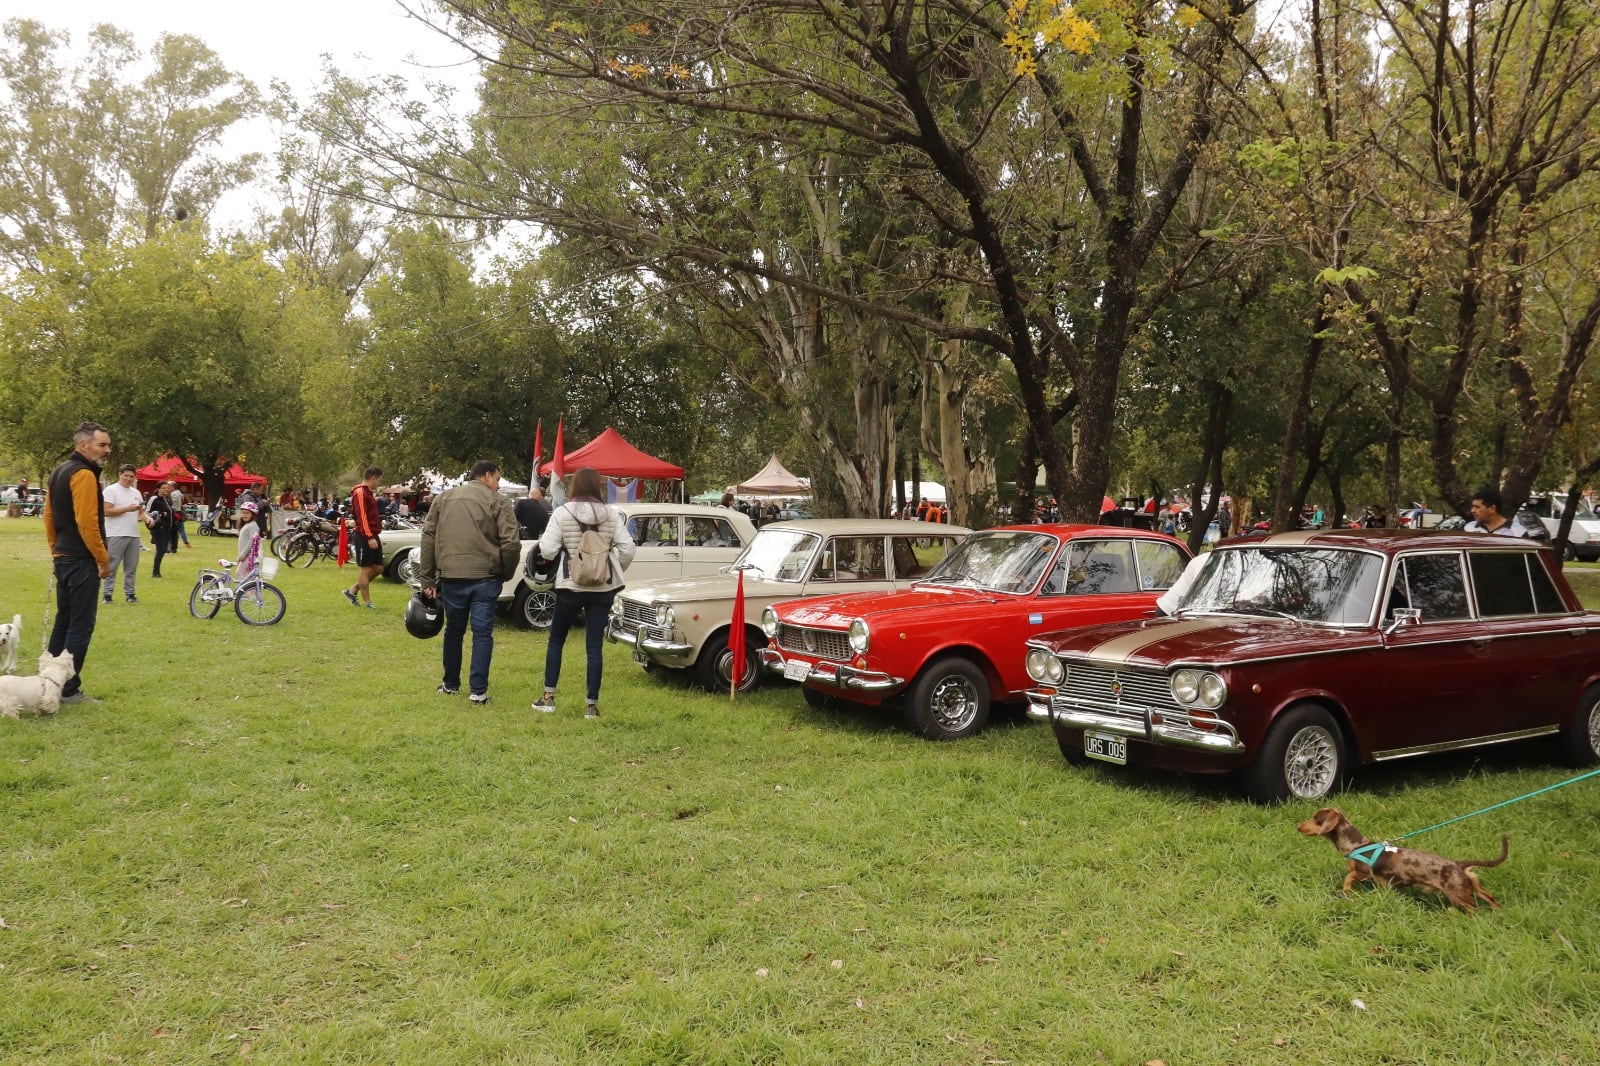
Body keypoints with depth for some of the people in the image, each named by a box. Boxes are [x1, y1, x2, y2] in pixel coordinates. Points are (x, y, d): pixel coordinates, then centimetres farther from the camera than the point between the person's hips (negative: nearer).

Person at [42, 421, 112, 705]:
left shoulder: (58, 472, 14)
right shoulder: (84, 474, -16)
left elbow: (49, 516, 18)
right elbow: (87, 522, -22)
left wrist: (56, 553, 23)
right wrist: (103, 559, -15)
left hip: (63, 559, 10)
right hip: (82, 561, -10)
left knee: (64, 622, 16)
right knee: (81, 626, -4)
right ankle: (69, 689, -1)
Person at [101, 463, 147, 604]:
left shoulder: (136, 493, 16)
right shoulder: (110, 490, -4)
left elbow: (141, 511, 20)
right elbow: (107, 511, -13)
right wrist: (128, 509, -16)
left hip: (134, 535, 6)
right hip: (116, 535, -6)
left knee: (131, 567, 9)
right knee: (112, 566, -2)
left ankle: (129, 593, 16)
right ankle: (107, 593, 3)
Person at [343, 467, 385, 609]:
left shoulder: (369, 492, 19)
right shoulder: (360, 493, -12)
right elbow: (362, 517, -20)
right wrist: (370, 537, -23)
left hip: (372, 536, 10)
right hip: (364, 536, -10)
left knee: (378, 568, 9)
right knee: (366, 568, -3)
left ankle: (352, 591, 20)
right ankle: (367, 602, 4)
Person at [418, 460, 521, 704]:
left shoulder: (443, 499, 11)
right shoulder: (497, 501, -1)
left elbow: (428, 538, 7)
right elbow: (511, 543, -9)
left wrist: (427, 580, 8)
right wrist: (505, 574, 6)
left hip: (451, 577, 3)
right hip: (485, 577, -3)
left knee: (453, 631, 18)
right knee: (482, 633, 3)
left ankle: (450, 684, 28)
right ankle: (478, 690, 1)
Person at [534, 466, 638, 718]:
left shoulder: (562, 513, -7)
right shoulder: (612, 515, -1)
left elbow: (547, 550, -11)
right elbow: (628, 549, -5)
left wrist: (542, 541, 11)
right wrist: (615, 572, 11)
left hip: (571, 586, -1)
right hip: (603, 588, 2)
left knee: (556, 640, 16)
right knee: (594, 646, 5)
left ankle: (548, 697, 18)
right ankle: (591, 704, 7)